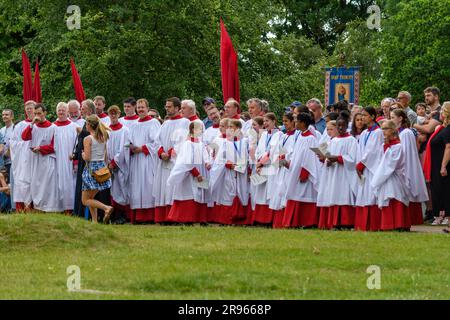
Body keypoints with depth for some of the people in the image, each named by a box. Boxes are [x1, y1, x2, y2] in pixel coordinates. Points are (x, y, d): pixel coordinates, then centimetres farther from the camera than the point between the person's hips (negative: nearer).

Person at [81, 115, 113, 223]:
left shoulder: (88, 139, -12)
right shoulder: (103, 138, 7)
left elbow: (87, 158, -17)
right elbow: (105, 156, 12)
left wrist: (82, 154, 3)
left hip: (91, 168, -7)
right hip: (102, 167, 7)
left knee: (85, 200, 1)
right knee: (90, 197, 18)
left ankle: (106, 208, -19)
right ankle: (95, 221, 10)